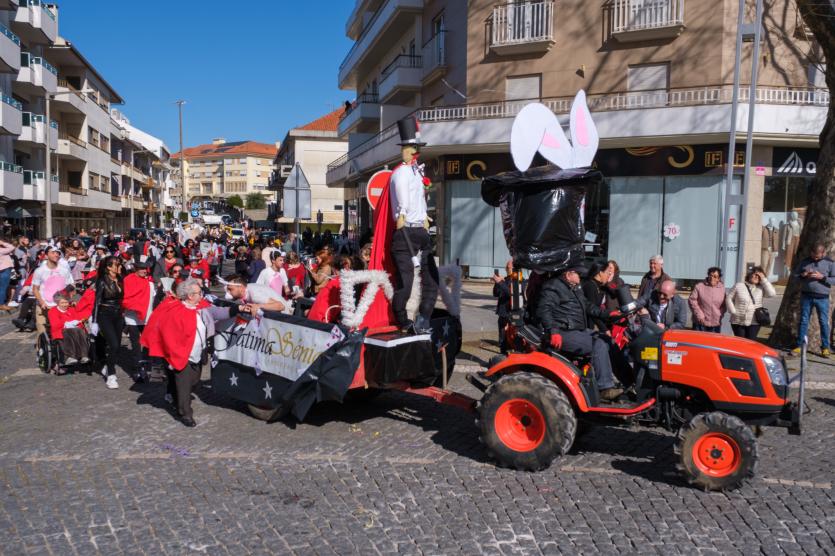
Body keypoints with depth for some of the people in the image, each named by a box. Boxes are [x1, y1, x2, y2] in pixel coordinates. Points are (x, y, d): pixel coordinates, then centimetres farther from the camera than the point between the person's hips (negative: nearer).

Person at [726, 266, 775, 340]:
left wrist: (763, 279, -10)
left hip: (754, 323, 1)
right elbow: (729, 298, 1)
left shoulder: (761, 288, 5)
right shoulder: (738, 286, 1)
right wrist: (733, 311, -8)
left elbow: (771, 293, -13)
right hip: (738, 322, -1)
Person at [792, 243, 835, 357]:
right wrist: (802, 275, -10)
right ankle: (800, 346, 9)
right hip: (806, 296, 2)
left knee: (824, 322, 2)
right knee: (803, 321, 4)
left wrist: (822, 277, -16)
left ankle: (825, 347, 12)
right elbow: (794, 275, 10)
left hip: (822, 297, -2)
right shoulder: (805, 261, 7)